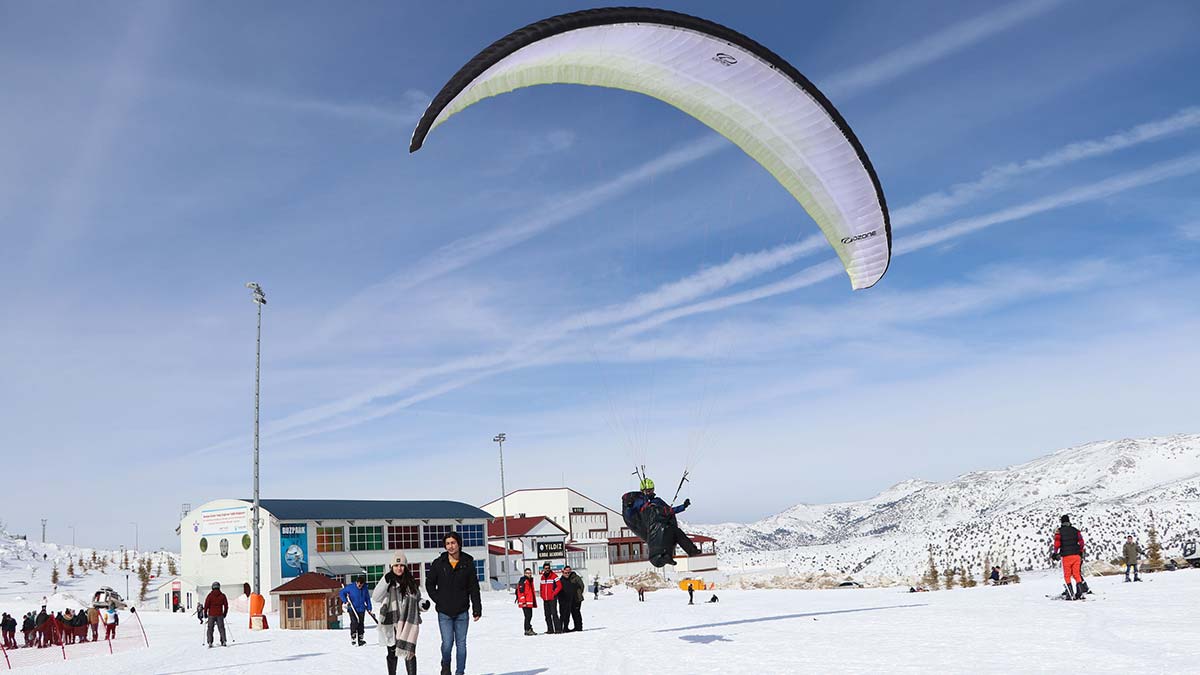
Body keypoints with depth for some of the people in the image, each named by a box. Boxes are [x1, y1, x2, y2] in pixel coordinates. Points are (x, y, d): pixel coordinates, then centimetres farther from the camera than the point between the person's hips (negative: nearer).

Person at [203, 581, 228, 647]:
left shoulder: (210, 595, -5)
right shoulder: (222, 595, 1)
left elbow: (206, 605, -7)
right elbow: (226, 606, 5)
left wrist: (205, 613, 6)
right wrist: (225, 613, 18)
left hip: (211, 615, -2)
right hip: (220, 615, 2)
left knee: (210, 629, 6)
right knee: (221, 628, 9)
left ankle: (210, 642, -2)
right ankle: (223, 641, 5)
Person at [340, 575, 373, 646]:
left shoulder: (365, 588, 1)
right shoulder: (350, 587, -9)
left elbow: (367, 598, 10)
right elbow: (341, 593, -1)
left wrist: (369, 608, 9)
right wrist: (345, 601, -11)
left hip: (361, 609, 3)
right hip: (352, 609, -3)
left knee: (361, 624, 3)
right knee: (354, 622, -15)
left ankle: (360, 639, 12)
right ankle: (353, 638, -4)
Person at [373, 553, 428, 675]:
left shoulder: (411, 583, 7)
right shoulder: (388, 583, 0)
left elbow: (417, 601, 20)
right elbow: (376, 598, -13)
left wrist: (423, 604, -3)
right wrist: (385, 581, -22)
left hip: (408, 624, 0)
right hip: (391, 624, 0)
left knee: (409, 652, -8)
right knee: (392, 653, 13)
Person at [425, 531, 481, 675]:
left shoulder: (468, 563, 1)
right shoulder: (438, 563, 0)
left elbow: (474, 588, 3)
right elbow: (429, 584, 11)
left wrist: (477, 609, -2)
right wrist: (438, 600, 0)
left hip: (462, 612, 1)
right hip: (444, 612, -1)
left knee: (461, 644, 5)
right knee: (447, 642, -8)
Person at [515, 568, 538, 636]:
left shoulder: (530, 580, 19)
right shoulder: (523, 581, -10)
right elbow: (521, 591, -17)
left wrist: (534, 601, 26)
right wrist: (523, 601, -22)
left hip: (530, 602, 10)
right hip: (525, 603, -9)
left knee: (530, 616, 13)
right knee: (528, 616, -10)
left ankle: (529, 629, 22)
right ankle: (527, 630, -7)